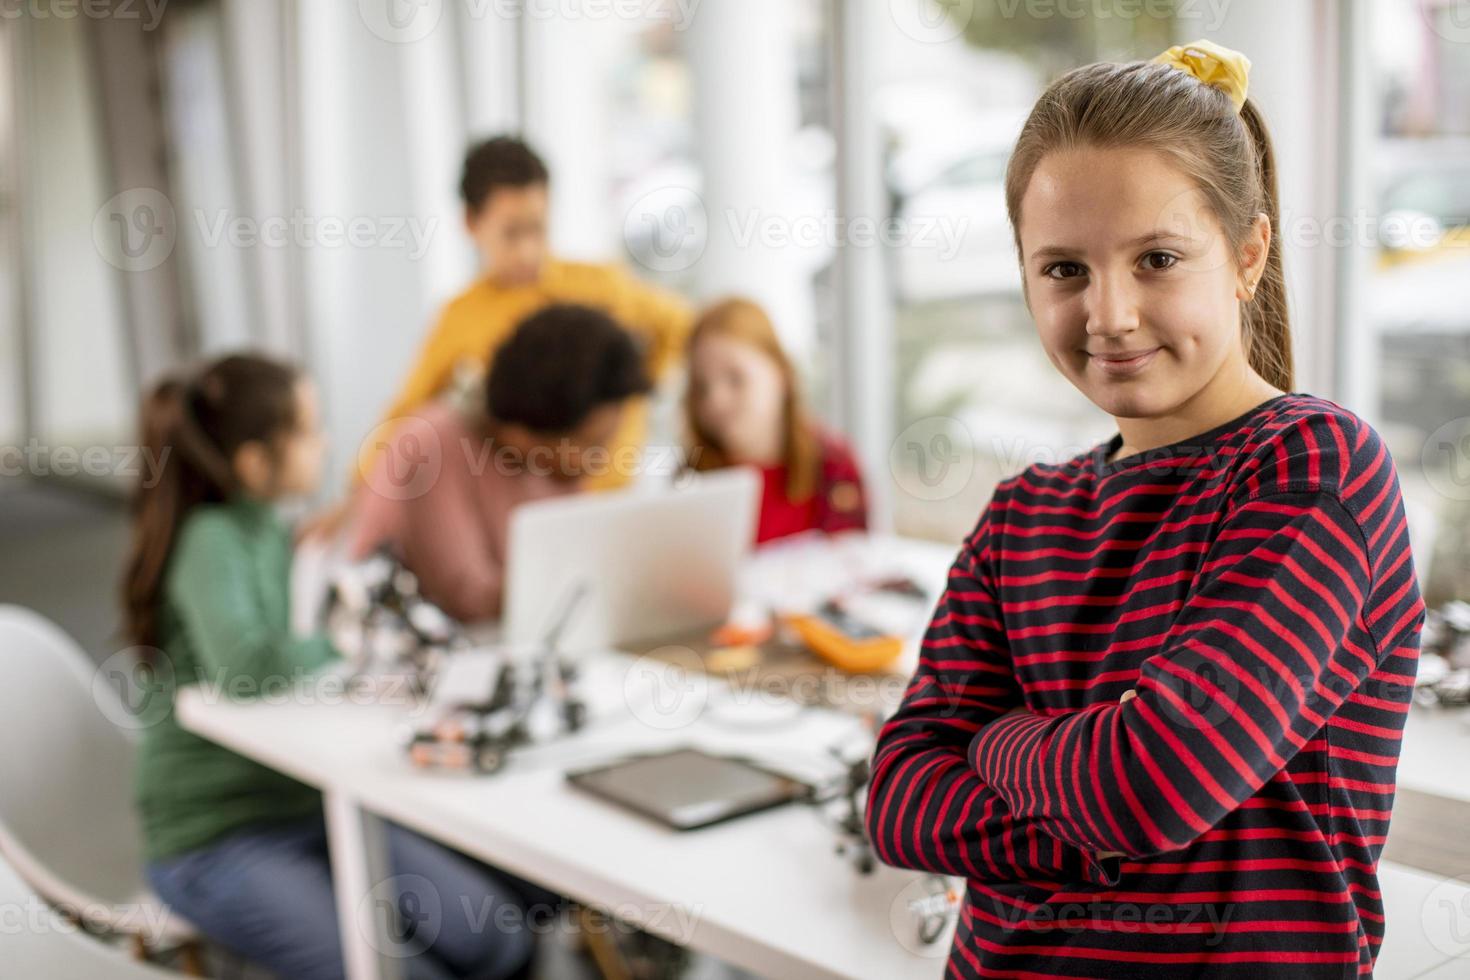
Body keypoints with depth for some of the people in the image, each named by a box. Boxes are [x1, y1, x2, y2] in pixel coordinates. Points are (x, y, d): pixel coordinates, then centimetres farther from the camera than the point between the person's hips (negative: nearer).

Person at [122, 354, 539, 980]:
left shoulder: (274, 535, 8)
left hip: (308, 807, 7)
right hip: (214, 840, -7)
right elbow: (248, 666, -33)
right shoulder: (210, 540, -16)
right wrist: (345, 648, -15)